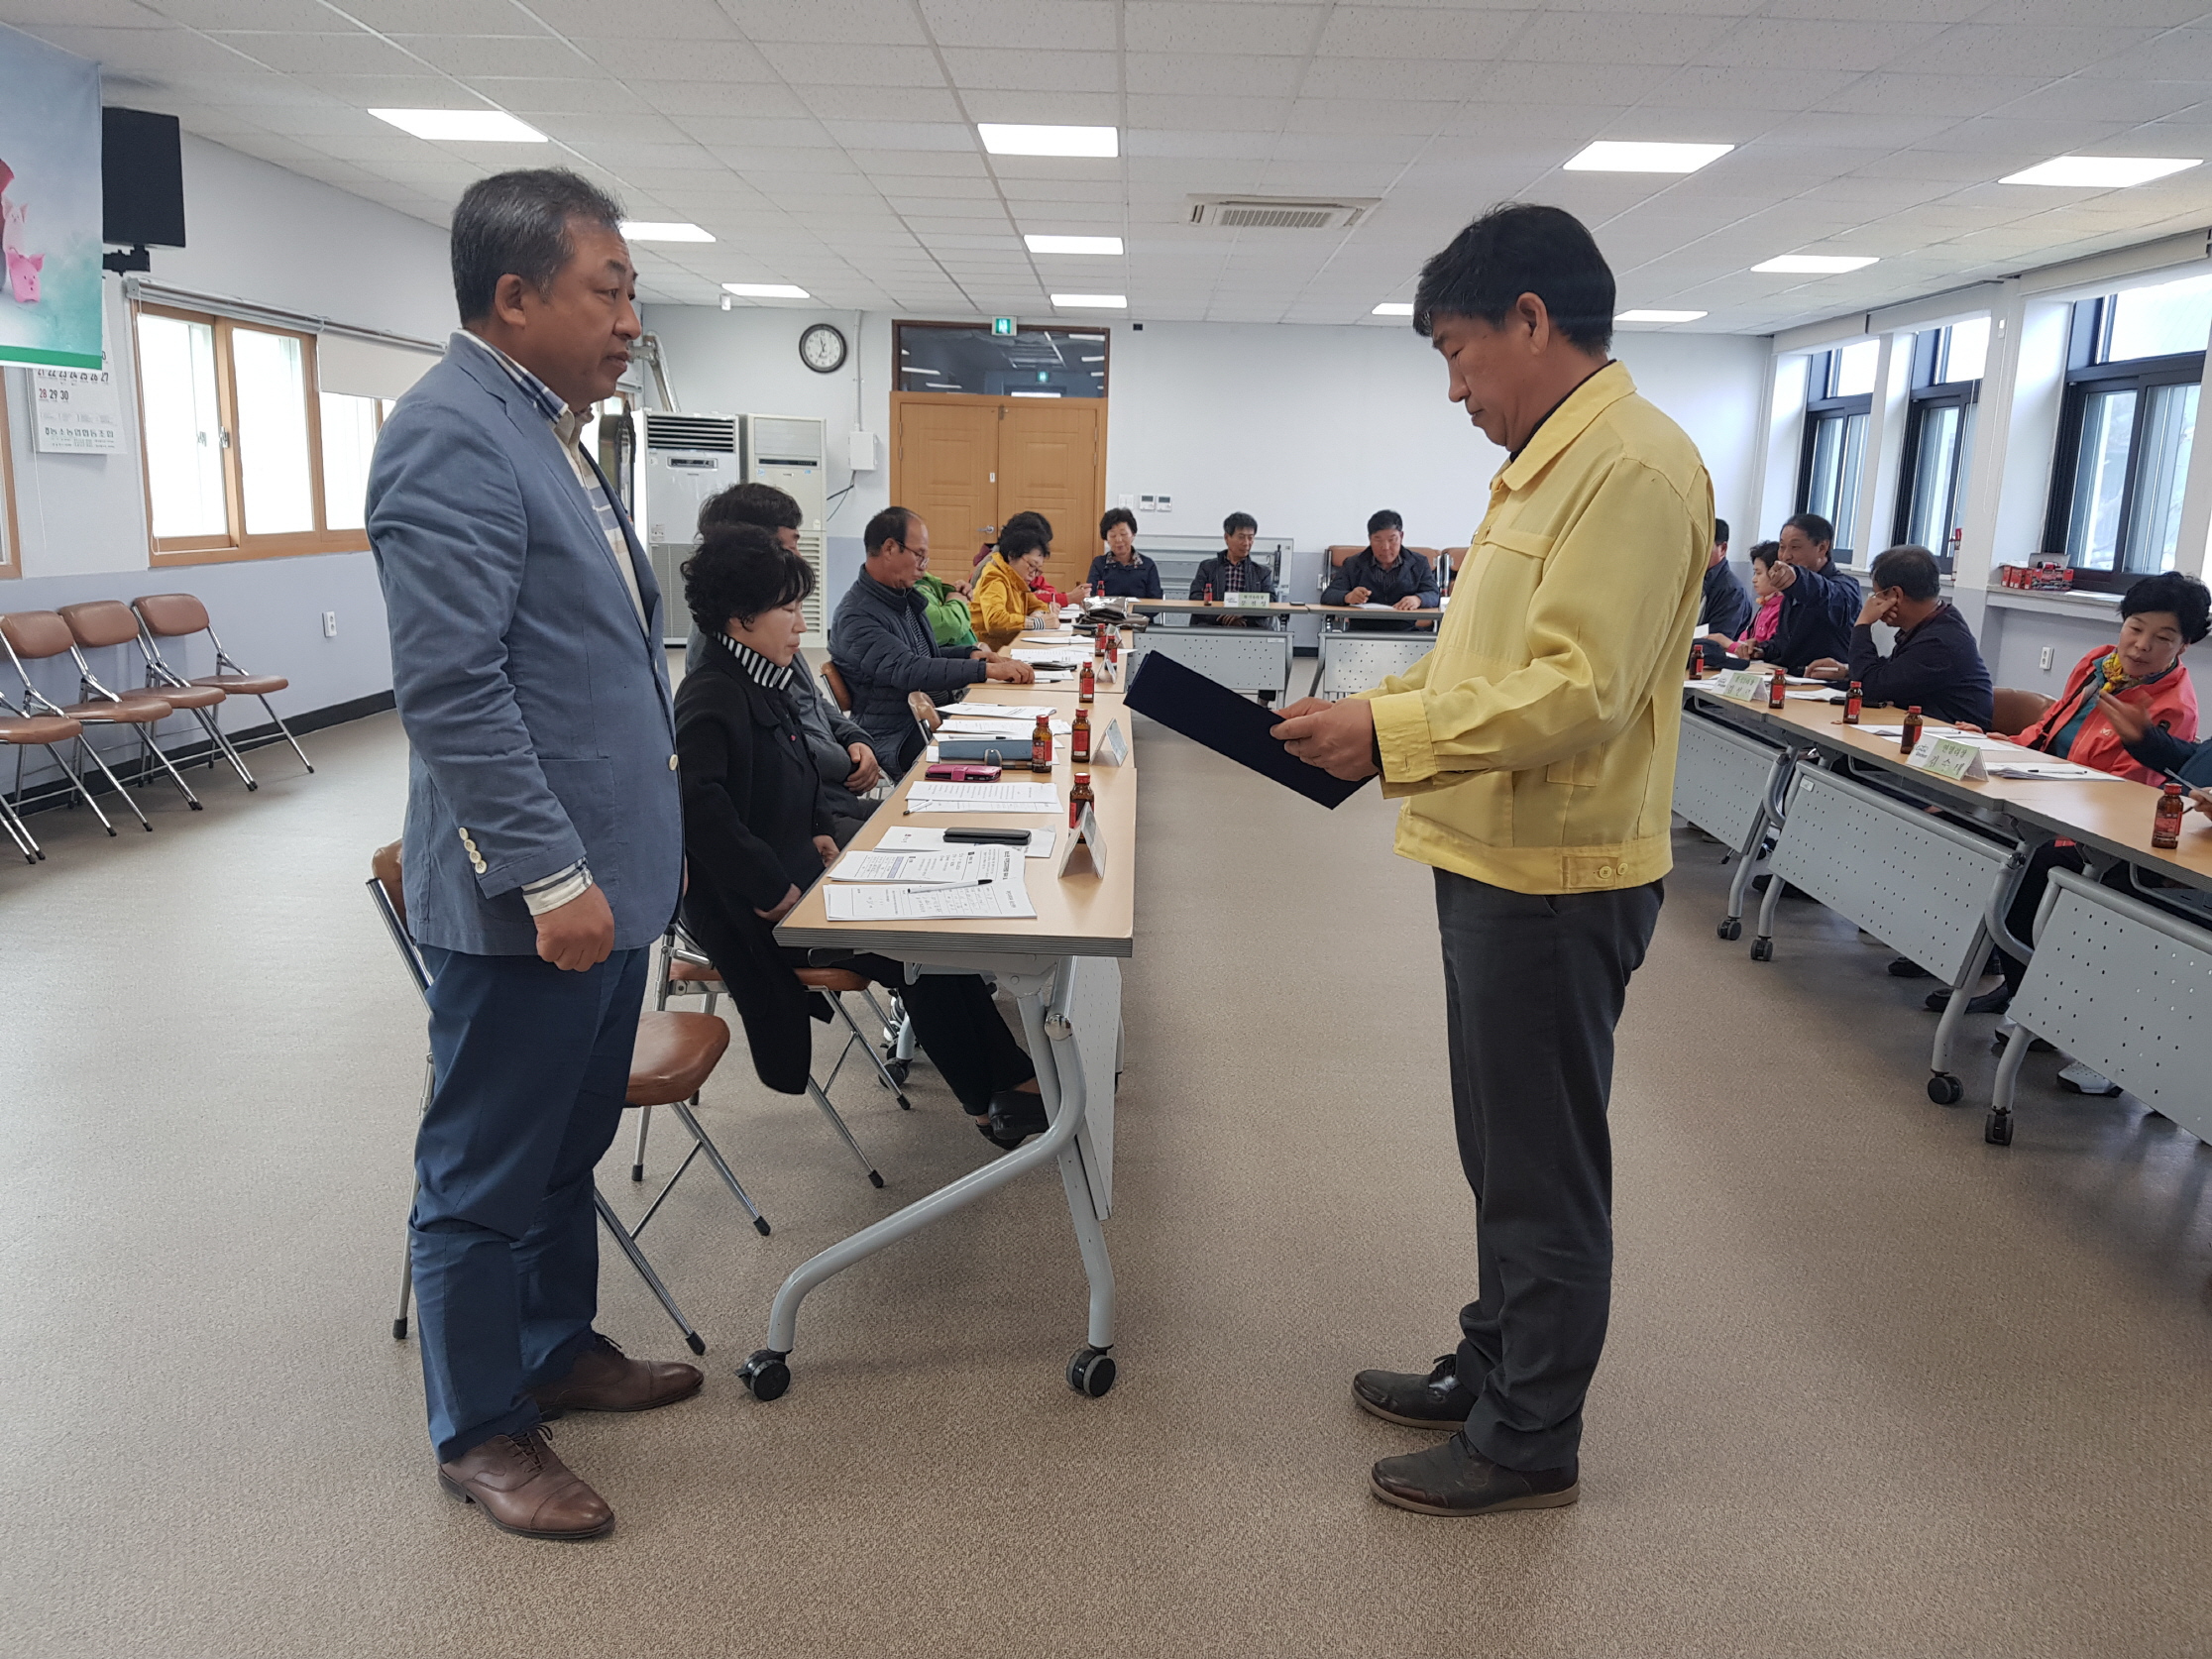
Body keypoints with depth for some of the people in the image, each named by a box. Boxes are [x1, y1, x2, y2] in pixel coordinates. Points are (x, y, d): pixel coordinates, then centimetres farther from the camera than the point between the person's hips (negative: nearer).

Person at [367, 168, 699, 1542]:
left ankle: (561, 1350, 39)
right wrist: (552, 876, -23)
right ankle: (481, 1430, 24)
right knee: (489, 1174, 7)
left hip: (609, 875, 10)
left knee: (570, 1148, 22)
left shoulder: (550, 430, 16)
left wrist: (648, 837, 22)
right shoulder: (452, 436, -16)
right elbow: (452, 688, -23)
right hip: (530, 899, -9)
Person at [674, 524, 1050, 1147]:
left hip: (794, 877, 9)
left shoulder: (762, 685, 10)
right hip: (749, 911, -9)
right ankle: (995, 1099, 6)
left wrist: (815, 835, 11)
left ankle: (1009, 1077, 7)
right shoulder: (713, 699, -20)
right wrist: (772, 891, -29)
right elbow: (702, 805, -36)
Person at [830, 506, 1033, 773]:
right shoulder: (855, 617, -16)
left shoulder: (905, 597, 14)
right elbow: (909, 671, -28)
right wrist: (988, 670, -31)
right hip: (900, 740, -9)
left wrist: (971, 654, 6)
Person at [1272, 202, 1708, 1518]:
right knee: (1503, 1153, 20)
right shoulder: (1548, 463, 15)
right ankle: (1493, 1370, 37)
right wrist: (1371, 710, 7)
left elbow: (1577, 691, -26)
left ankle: (1532, 1444, 21)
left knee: (1544, 1173, 4)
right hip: (1499, 864, 10)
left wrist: (1389, 736, -23)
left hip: (1556, 880, -10)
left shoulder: (1633, 464, -18)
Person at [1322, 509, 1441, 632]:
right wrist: (1347, 597, -17)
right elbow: (1327, 596, 8)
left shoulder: (1419, 563, 21)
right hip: (1362, 634, 0)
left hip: (1406, 632, 0)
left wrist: (1418, 599, -17)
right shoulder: (1352, 565, 19)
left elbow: (1434, 596, 8)